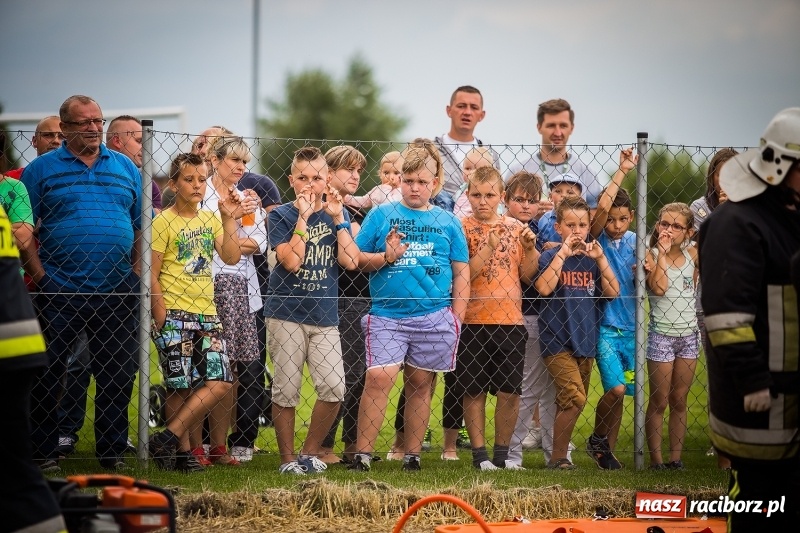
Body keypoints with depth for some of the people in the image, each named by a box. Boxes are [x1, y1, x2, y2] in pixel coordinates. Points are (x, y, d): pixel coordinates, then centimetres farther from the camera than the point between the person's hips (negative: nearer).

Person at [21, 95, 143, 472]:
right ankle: (44, 453, 7)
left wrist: (137, 272, 3)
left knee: (117, 376, 5)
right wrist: (38, 272, -9)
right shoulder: (42, 169, 3)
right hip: (59, 292, -2)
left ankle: (113, 453, 14)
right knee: (48, 374, -1)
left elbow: (143, 226, 14)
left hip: (118, 291, 3)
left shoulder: (126, 168, 12)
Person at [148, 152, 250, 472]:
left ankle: (168, 439, -2)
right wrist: (162, 318, -13)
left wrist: (229, 219, -4)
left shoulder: (211, 220, 14)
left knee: (220, 382, -6)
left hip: (206, 315, 6)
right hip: (174, 315, -6)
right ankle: (182, 449, 6)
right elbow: (150, 275, -6)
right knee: (180, 386, -5)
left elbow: (231, 257, 2)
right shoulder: (163, 223, -3)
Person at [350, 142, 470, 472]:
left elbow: (462, 274, 12)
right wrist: (385, 256, -11)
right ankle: (362, 454, -11)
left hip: (434, 318, 2)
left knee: (419, 384, 7)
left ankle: (412, 455, 15)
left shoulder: (447, 222, 10)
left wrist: (456, 318, 5)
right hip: (387, 316, -2)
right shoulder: (381, 215, 7)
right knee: (378, 377, -14)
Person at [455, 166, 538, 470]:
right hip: (474, 320, -3)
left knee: (510, 391, 4)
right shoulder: (463, 228, -2)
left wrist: (529, 248, -7)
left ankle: (502, 453, 16)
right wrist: (490, 247, -21)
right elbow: (461, 275, -12)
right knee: (474, 391, 2)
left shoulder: (515, 228, 9)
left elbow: (528, 275, 8)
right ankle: (479, 454, 10)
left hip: (511, 320, 3)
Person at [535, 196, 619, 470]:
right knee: (575, 397, -18)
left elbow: (612, 293, 1)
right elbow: (543, 288, -19)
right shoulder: (551, 257, -2)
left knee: (568, 403, 9)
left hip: (585, 341, 5)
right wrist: (563, 254, -17)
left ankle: (559, 455, 17)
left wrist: (601, 259, -7)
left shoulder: (592, 259, 10)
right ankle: (558, 457, -7)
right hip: (557, 341, -5)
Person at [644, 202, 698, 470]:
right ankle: (655, 458, 7)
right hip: (661, 334, -4)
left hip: (688, 334, 4)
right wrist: (662, 252, -17)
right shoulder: (651, 255, -8)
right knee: (659, 402, 2)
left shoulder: (692, 254, 5)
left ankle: (676, 456, 15)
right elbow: (658, 287, -20)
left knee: (679, 401, 10)